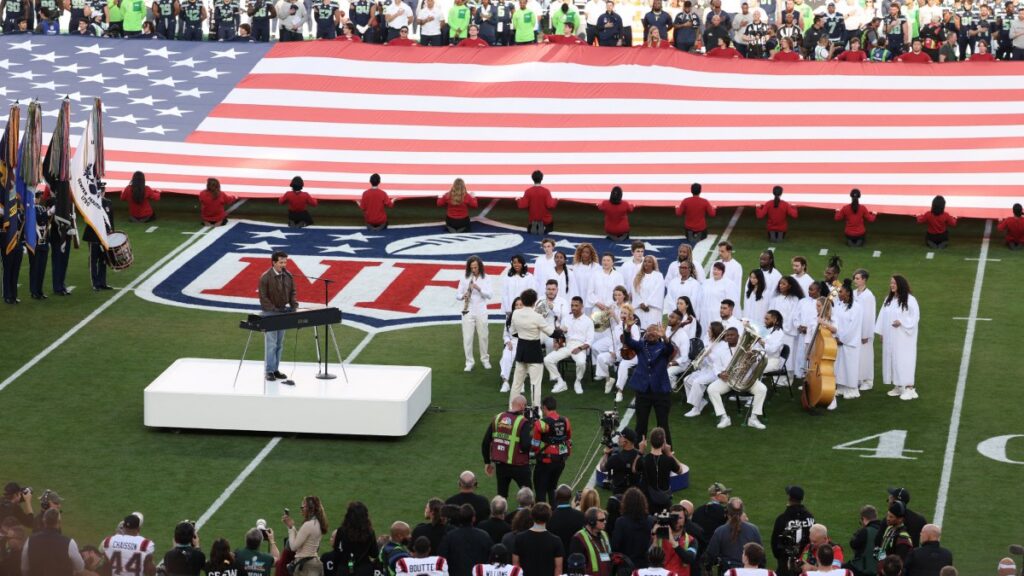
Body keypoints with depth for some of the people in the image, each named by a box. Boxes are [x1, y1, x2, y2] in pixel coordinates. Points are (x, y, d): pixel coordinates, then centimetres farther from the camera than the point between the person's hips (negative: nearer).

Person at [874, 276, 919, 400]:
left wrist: (901, 322, -21)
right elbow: (882, 317, 12)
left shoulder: (910, 300, -9)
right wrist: (880, 332, 8)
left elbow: (915, 317, -10)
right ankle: (897, 386, 15)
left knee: (903, 360, -10)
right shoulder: (888, 300, 11)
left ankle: (909, 388, -9)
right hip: (889, 337, 7)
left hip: (903, 337, -7)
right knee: (891, 360, 7)